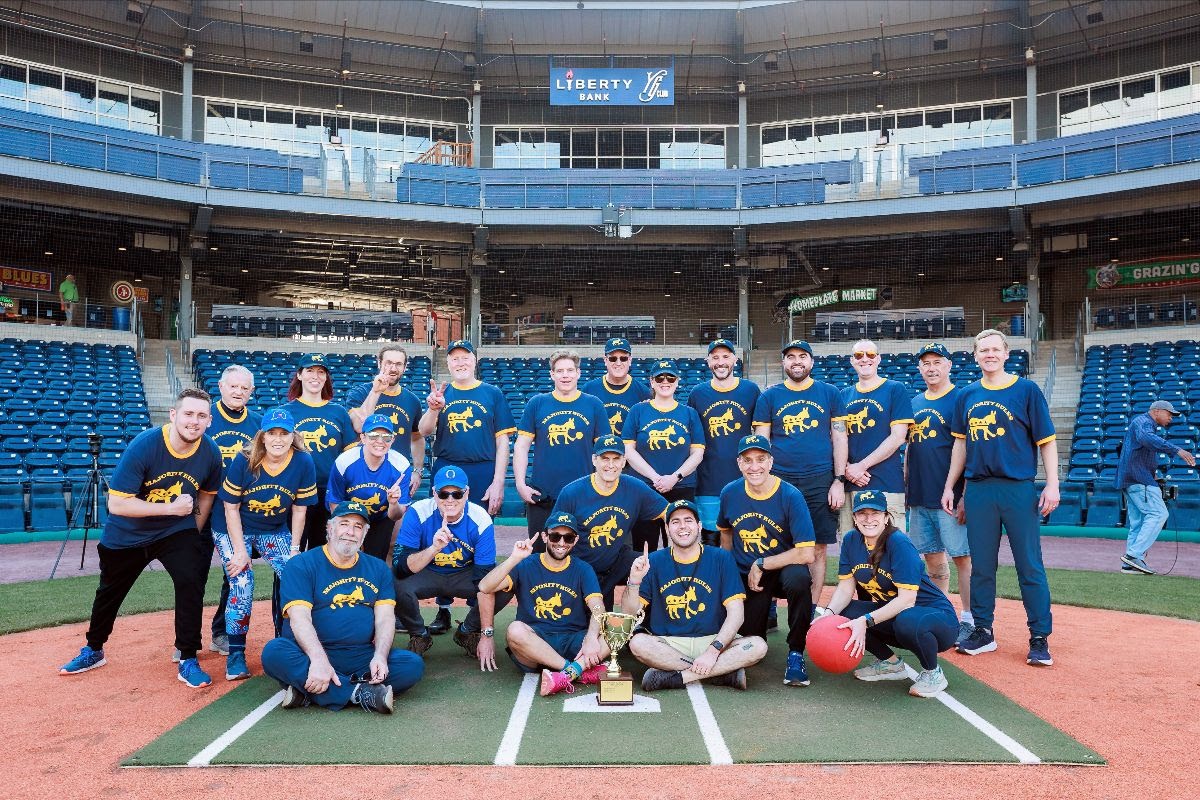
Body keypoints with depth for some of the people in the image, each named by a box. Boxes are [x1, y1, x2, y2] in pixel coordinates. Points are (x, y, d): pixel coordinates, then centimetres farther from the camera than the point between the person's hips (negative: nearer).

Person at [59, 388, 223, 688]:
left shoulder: (211, 453, -17)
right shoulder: (142, 446, -28)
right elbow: (116, 504, -28)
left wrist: (194, 534, 4)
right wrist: (171, 508, -31)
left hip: (177, 531, 1)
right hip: (126, 534, 0)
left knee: (190, 580, -22)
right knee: (109, 593, 18)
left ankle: (188, 660, -7)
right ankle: (94, 651, 45)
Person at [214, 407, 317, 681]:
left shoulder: (303, 463, -17)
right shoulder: (244, 461, -21)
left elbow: (299, 509, -8)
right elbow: (231, 507, -14)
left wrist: (294, 550, -7)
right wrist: (240, 550, -16)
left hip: (275, 530, 2)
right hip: (234, 530, -2)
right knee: (242, 586, -15)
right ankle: (235, 655, 1)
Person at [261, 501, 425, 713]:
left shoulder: (378, 569, 14)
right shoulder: (301, 565, 2)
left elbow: (385, 618, 4)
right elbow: (299, 616, -12)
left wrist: (380, 656, -17)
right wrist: (319, 660, -29)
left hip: (362, 657, 4)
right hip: (312, 655, -3)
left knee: (413, 664, -21)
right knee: (274, 652, -32)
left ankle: (308, 691, -21)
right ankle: (360, 693, -30)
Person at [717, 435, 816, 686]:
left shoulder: (790, 496, -18)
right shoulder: (730, 494, -5)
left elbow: (806, 553, -23)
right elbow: (725, 532, 16)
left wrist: (760, 565, -17)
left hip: (783, 569, -3)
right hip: (746, 575, 3)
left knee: (798, 578, -37)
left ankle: (796, 654, -18)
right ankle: (764, 610, 31)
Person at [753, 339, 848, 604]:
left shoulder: (830, 393, 8)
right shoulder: (769, 397, 8)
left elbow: (839, 438, 7)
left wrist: (839, 480, -2)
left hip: (820, 482, 0)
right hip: (780, 481, 0)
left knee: (817, 550, 3)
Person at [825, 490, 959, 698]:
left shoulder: (899, 543, -23)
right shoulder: (851, 540, -4)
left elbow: (907, 599, -28)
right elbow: (845, 588, -3)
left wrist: (866, 620, -36)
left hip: (937, 617, -6)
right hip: (891, 612, 7)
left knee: (908, 621, -39)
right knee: (843, 614, -13)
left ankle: (932, 673, -6)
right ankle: (890, 663, 10)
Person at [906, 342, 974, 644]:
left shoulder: (960, 400, -5)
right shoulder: (915, 403, 15)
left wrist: (965, 496, -16)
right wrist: (904, 487, 14)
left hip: (950, 497, -6)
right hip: (919, 497, 7)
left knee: (962, 557, -3)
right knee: (932, 557, 11)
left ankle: (969, 620, 2)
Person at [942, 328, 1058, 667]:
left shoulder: (1027, 390, 1)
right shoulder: (966, 395, 11)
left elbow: (1046, 441, -1)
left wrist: (1052, 485, -9)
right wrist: (949, 486, 12)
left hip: (1019, 489, -3)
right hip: (978, 489, 4)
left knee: (1030, 566, -1)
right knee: (981, 565, 9)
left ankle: (1040, 638, 7)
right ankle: (983, 632, 19)